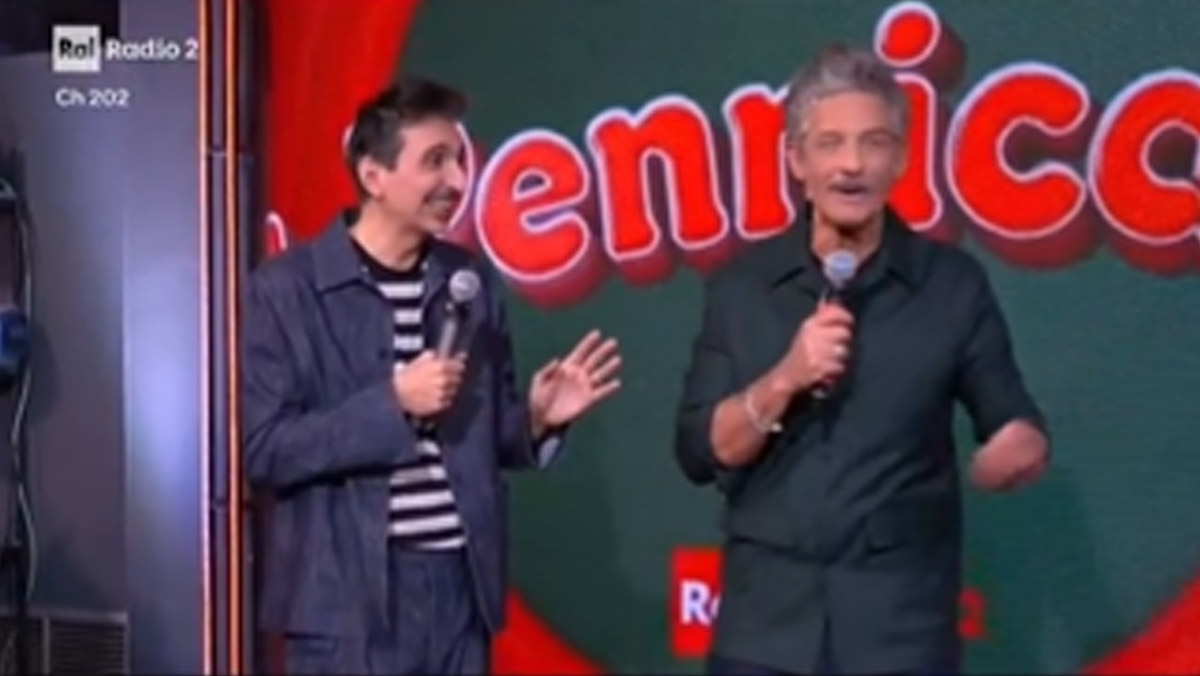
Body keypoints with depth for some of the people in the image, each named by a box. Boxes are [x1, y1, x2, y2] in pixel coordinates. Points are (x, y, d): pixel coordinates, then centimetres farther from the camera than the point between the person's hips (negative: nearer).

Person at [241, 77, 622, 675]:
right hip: (348, 594, -5)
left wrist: (537, 419, -7)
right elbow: (263, 449, -11)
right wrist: (392, 401, -18)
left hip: (457, 585, 5)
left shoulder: (470, 283, 9)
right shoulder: (285, 289, -6)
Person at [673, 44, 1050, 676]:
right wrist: (783, 380, -15)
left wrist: (1020, 448, -20)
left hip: (903, 624, -1)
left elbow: (1017, 426, 3)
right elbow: (699, 452, 1)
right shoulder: (740, 286, 4)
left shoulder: (952, 284, 0)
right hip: (766, 620, 1)